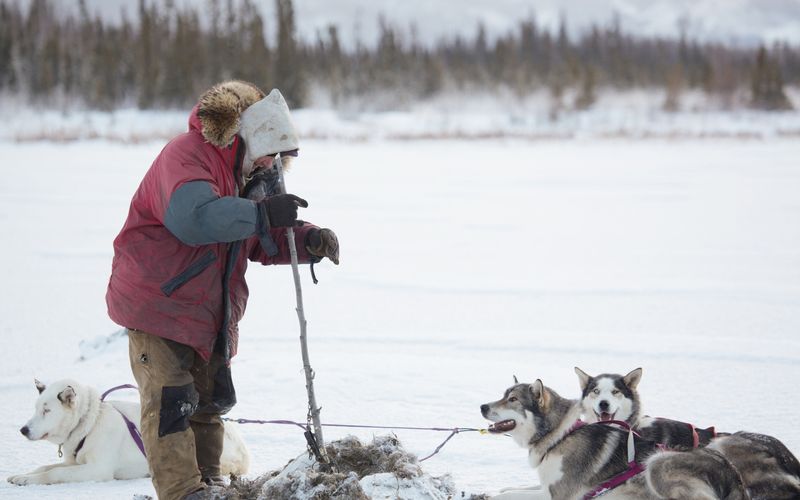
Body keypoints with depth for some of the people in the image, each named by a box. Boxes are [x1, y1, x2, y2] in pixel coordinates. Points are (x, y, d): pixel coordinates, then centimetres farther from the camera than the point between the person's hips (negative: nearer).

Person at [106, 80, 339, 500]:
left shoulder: (242, 175, 15)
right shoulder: (186, 155, -17)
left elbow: (264, 242, 14)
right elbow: (192, 217, -36)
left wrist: (310, 241, -5)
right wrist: (261, 213, -35)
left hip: (210, 315, 9)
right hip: (159, 304, -9)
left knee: (210, 401, 14)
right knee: (170, 403, -12)